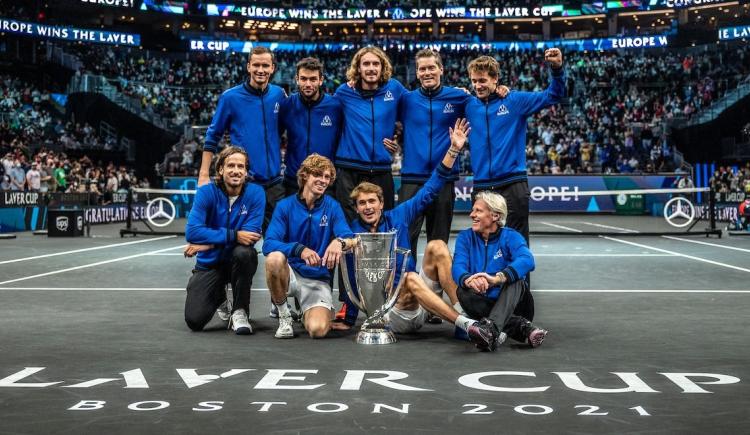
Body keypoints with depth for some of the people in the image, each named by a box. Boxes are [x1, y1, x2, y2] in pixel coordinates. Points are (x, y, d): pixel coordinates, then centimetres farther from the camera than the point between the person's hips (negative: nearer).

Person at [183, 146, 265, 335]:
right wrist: (233, 235, -30)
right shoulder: (206, 192, -11)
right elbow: (192, 232, -23)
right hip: (209, 262, 1)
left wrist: (208, 243, -21)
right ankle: (218, 297, 25)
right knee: (195, 320, -13)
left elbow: (250, 235, -20)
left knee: (243, 252, -37)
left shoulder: (255, 193, -11)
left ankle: (240, 311, -13)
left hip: (239, 261, -1)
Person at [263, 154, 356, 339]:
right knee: (275, 257, -34)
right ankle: (283, 314, -8)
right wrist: (299, 249, -33)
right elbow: (268, 244, -15)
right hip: (290, 274, 0)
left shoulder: (333, 207, 0)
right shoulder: (285, 206, -3)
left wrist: (340, 242, -38)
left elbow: (351, 239, -13)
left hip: (319, 280, 0)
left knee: (318, 329, -26)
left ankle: (307, 313, 15)